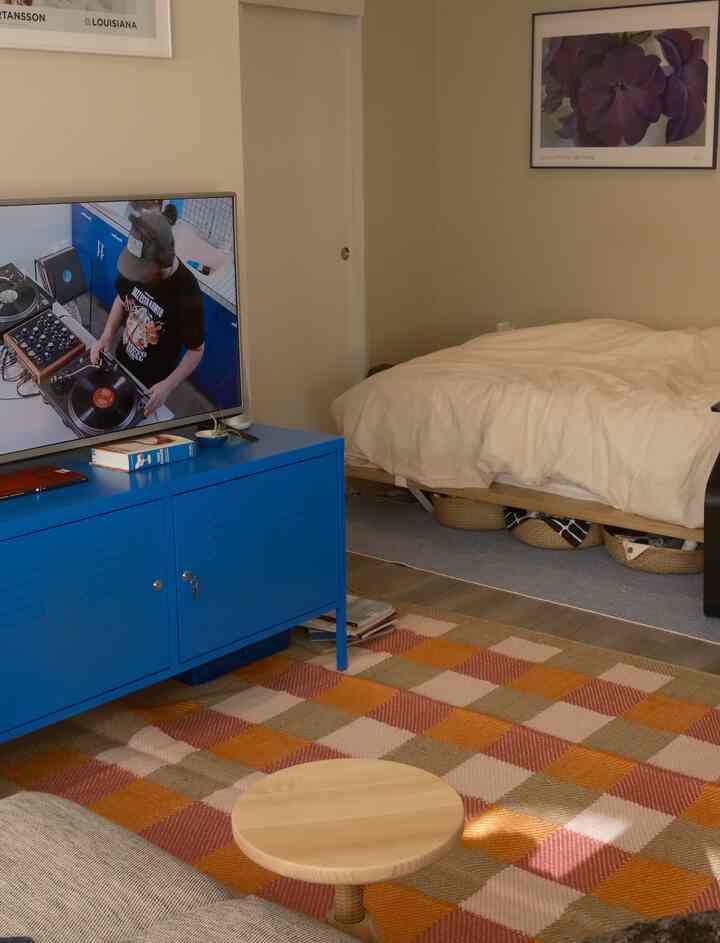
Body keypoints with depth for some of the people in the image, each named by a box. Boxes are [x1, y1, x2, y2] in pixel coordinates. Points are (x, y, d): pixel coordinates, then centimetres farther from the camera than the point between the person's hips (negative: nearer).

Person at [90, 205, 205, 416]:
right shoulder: (138, 265, -20)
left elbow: (196, 350, -21)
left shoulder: (187, 295, -36)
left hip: (151, 383, -5)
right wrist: (106, 337, -11)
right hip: (122, 361, 5)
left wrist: (168, 386, -30)